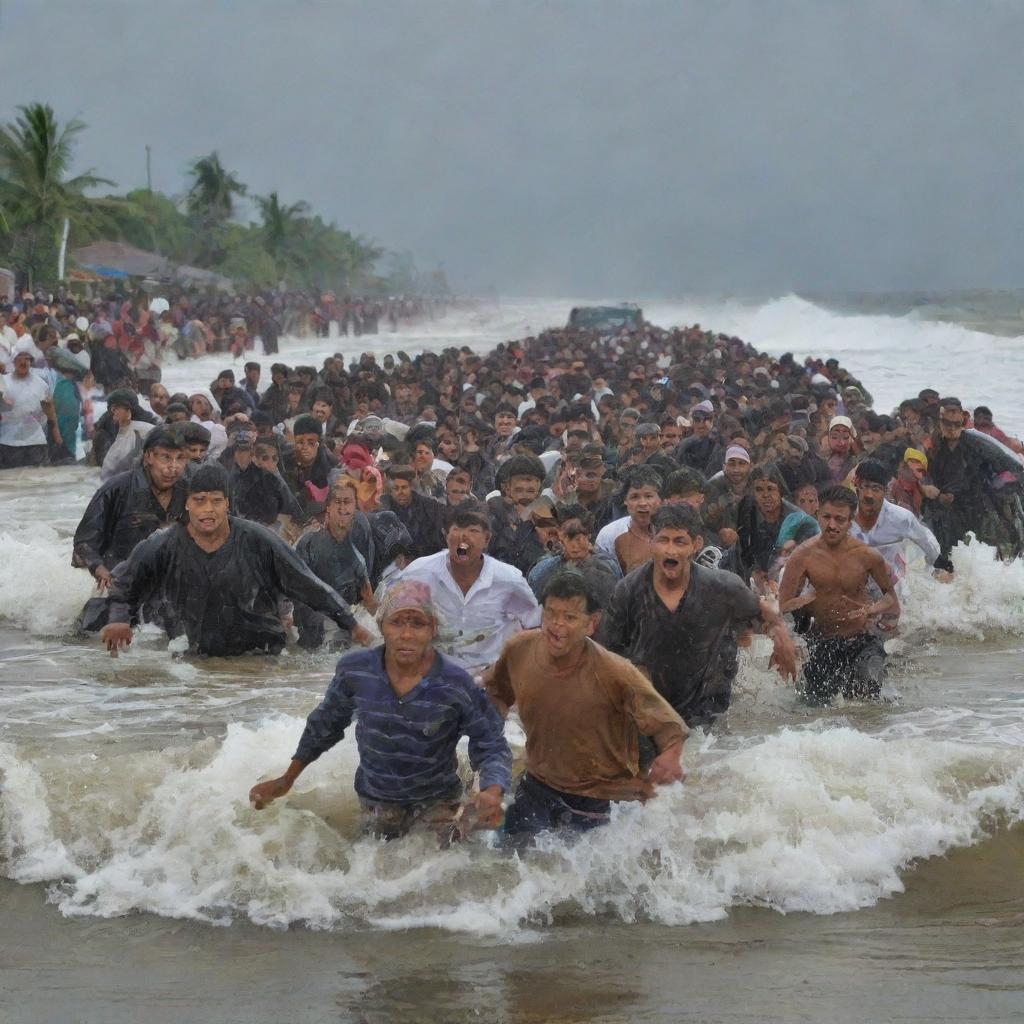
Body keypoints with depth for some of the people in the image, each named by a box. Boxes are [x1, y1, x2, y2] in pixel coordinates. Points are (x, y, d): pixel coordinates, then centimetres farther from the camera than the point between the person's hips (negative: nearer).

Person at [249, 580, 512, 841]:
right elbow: (325, 725, 4)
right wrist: (286, 781, 11)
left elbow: (491, 746, -15)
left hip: (438, 801, -2)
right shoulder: (355, 670, -15)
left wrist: (492, 793, -37)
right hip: (376, 800, 2)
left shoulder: (456, 684, -23)